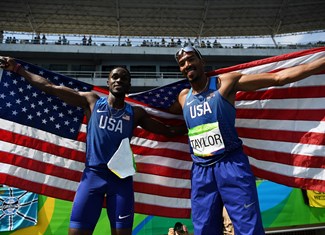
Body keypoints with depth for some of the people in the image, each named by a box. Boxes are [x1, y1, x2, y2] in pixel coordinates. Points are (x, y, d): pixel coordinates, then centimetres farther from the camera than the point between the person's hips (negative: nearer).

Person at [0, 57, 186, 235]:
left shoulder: (136, 113, 6)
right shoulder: (92, 101, 4)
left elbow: (169, 131, 10)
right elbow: (51, 88, 5)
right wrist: (18, 69, 6)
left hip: (121, 178, 1)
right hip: (93, 175, 0)